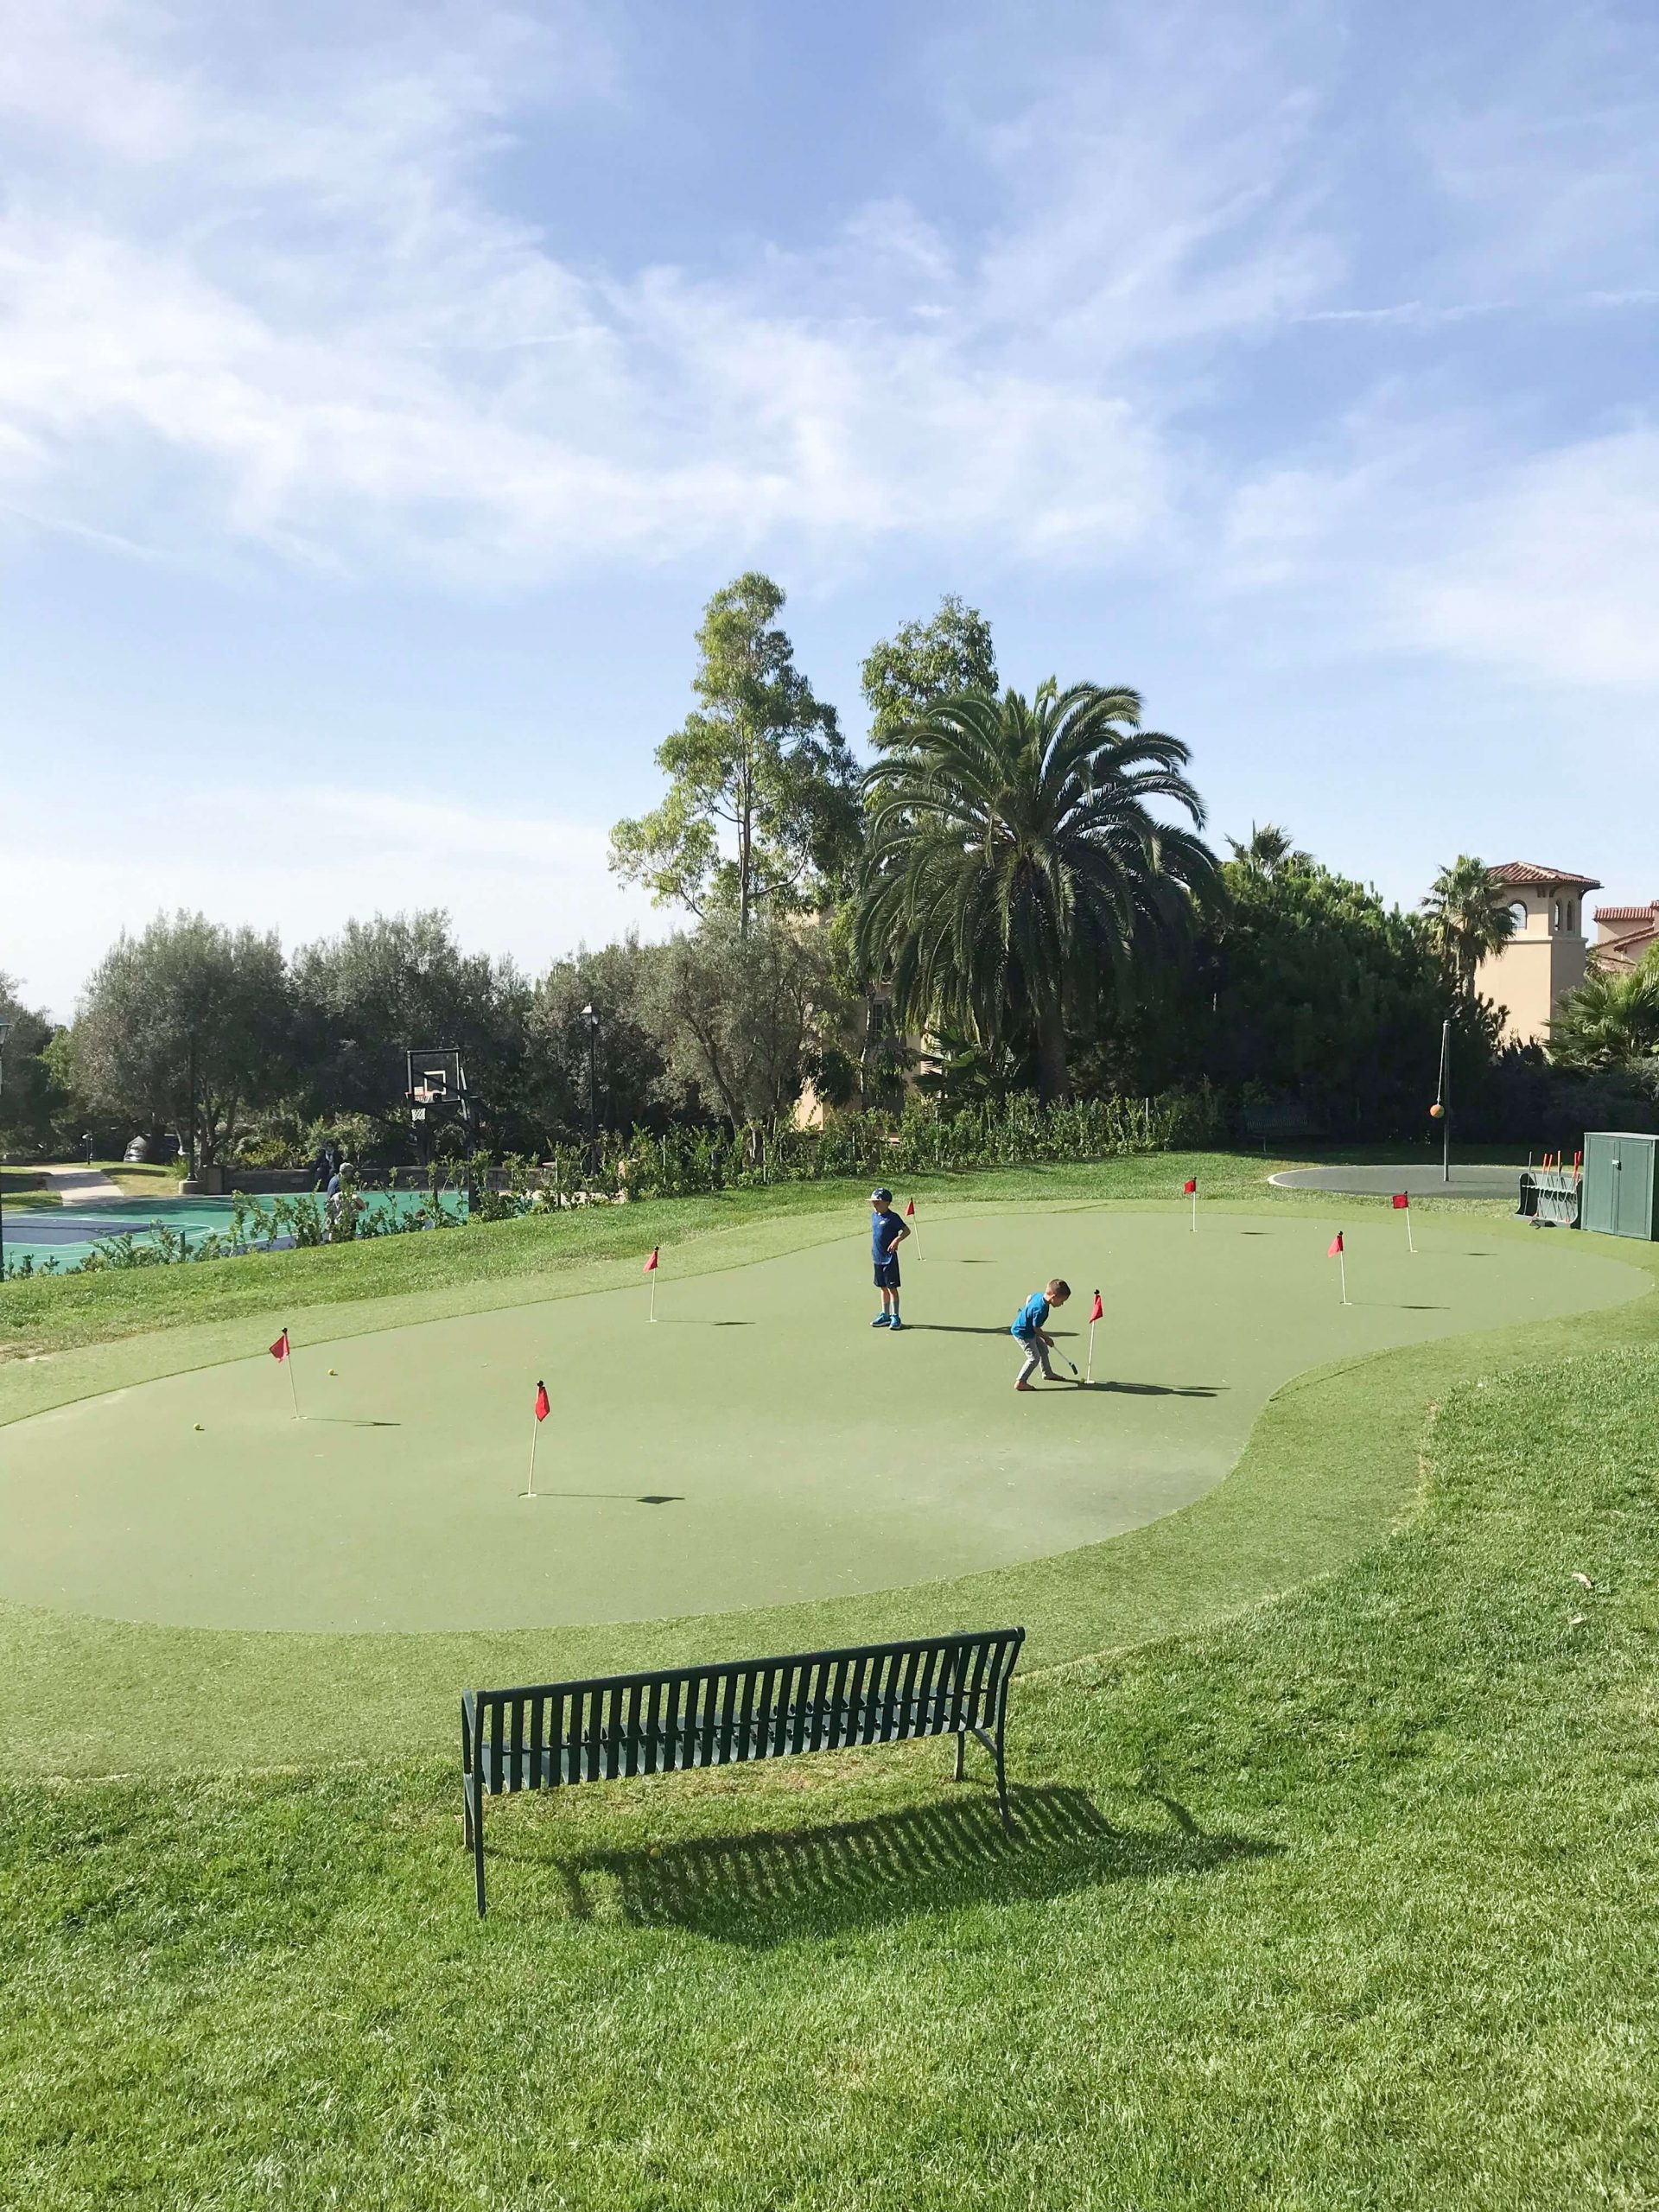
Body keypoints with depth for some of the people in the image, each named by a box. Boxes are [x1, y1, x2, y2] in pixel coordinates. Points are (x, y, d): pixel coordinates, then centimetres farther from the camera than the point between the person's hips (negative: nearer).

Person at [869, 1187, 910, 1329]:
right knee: (883, 1288, 15)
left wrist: (897, 1240, -27)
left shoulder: (892, 1217, -12)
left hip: (889, 1258, -8)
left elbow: (906, 1230, -13)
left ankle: (895, 1317, 2)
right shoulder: (874, 1216, 10)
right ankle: (885, 1315, 23)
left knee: (892, 1287, -3)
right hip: (878, 1258, 8)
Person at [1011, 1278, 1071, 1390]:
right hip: (1022, 1334, -10)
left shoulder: (1039, 1295, -10)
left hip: (1028, 1331, 10)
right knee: (1034, 1358, -7)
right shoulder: (1041, 1310, -35)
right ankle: (1020, 1383, -1)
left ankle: (1048, 1373, 40)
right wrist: (1046, 1338, -7)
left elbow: (1029, 1297, 14)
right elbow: (1036, 1328, -23)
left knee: (1043, 1349, 21)